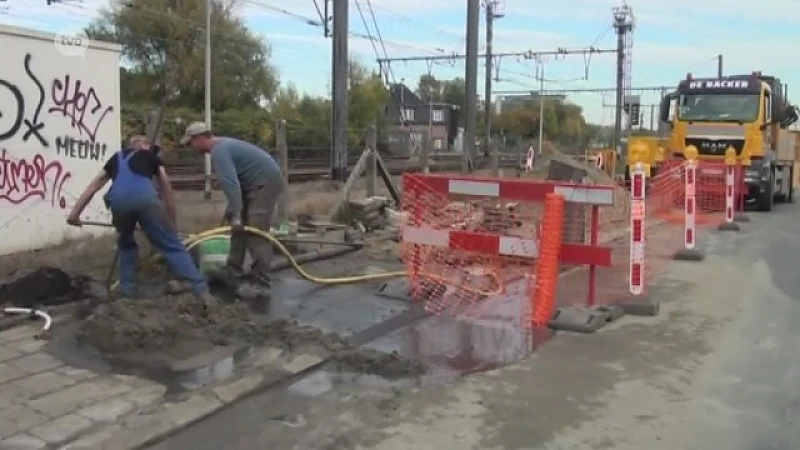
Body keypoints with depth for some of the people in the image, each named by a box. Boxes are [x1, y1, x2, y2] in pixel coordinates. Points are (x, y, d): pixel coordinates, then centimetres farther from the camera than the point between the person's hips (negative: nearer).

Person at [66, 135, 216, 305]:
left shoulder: (116, 158, 38)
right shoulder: (151, 157, 32)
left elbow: (93, 187, 37)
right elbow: (167, 191, 31)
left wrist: (75, 213, 39)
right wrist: (172, 222, 38)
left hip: (118, 199, 2)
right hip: (144, 196, -2)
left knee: (125, 242, 30)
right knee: (172, 245, 2)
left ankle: (128, 288, 25)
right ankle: (201, 289, -7)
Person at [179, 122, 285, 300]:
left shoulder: (219, 150, -18)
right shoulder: (221, 146, 16)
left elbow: (231, 184, -28)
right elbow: (233, 182, 22)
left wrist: (236, 215, -29)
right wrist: (233, 211, 23)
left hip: (265, 183, -11)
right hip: (255, 184, 11)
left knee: (256, 234, -14)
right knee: (241, 229, 13)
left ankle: (261, 286, -14)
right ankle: (234, 275, 20)